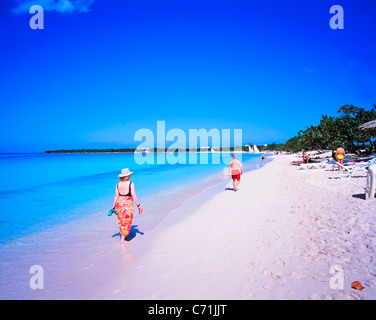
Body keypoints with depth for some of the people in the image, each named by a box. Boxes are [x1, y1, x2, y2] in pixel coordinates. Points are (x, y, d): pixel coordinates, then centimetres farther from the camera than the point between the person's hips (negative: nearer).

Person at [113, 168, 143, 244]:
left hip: (119, 203, 5)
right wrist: (138, 205, -6)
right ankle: (123, 239, 7)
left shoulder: (118, 184, 2)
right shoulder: (131, 184, -11)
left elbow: (116, 196, 3)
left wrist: (114, 206, 12)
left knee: (121, 220, 19)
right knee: (126, 222, 6)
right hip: (128, 204, -4)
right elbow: (134, 195, -12)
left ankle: (123, 235, 31)